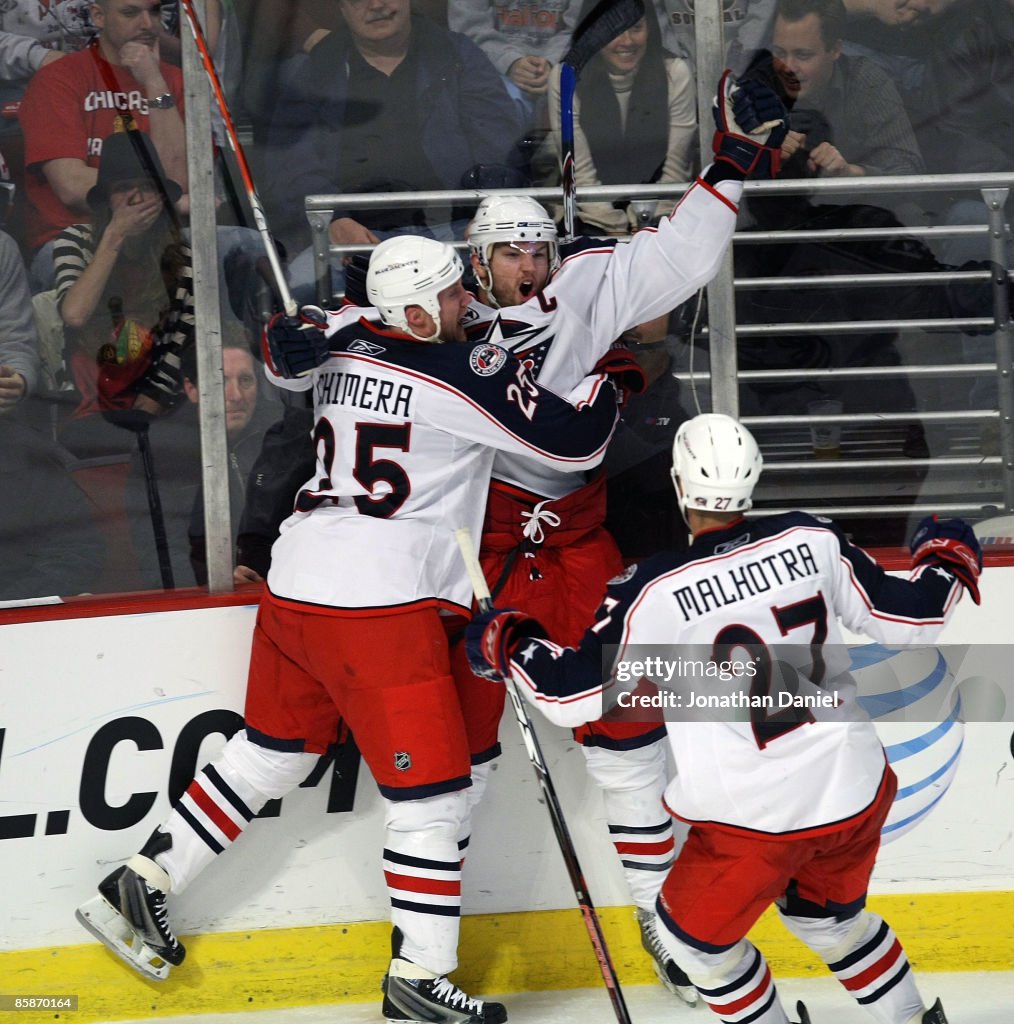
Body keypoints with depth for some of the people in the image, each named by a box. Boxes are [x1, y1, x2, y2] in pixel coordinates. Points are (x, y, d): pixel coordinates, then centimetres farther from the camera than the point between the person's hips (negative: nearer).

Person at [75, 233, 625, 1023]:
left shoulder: (345, 338, 9)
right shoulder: (470, 371, -12)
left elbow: (282, 354, 31)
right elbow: (576, 444, -9)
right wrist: (609, 371, 7)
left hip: (294, 586, 8)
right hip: (377, 608, -8)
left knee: (274, 750, 24)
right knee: (431, 787, 0)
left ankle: (140, 886, 28)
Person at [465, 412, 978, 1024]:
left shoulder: (652, 592, -16)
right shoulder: (812, 541, -6)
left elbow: (576, 697, -11)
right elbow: (907, 620, 3)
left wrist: (509, 645, 7)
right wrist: (948, 562, 24)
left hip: (754, 819, -5)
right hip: (857, 794, 5)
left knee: (693, 932, 21)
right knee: (826, 917, 32)